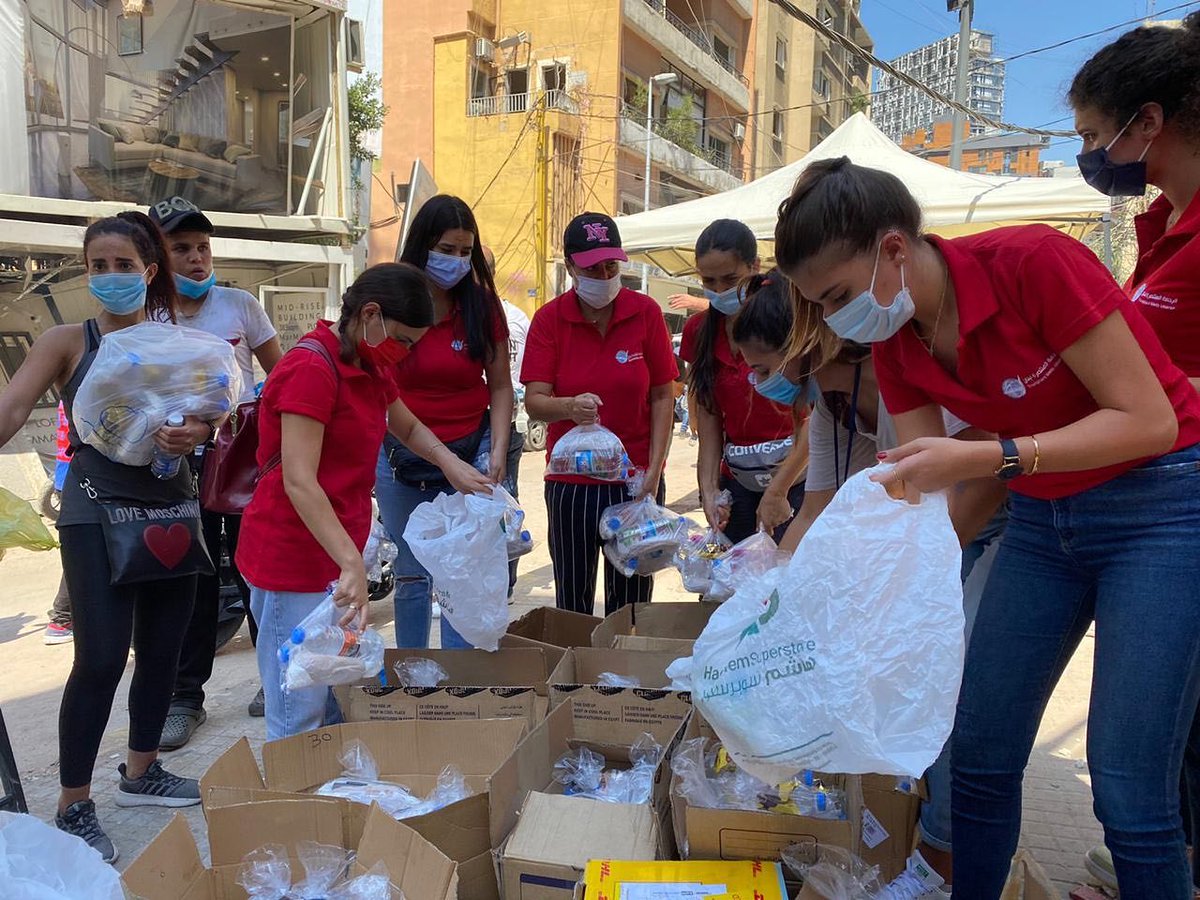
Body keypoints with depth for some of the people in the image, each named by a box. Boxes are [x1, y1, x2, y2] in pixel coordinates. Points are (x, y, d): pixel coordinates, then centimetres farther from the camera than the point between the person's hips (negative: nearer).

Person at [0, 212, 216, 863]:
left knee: (162, 650, 11)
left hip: (171, 505, 4)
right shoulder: (68, 342, -1)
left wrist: (192, 435, -17)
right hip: (97, 510, -4)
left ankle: (141, 772, 31)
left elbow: (204, 420, 7)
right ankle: (73, 807, 8)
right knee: (100, 659, -9)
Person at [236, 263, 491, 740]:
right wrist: (352, 564, -30)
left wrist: (451, 464, 8)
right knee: (300, 718, 0)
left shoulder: (369, 366, 11)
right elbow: (299, 482, -24)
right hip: (293, 556, -9)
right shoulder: (312, 369, -18)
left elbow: (407, 427, 27)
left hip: (335, 555, 9)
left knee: (339, 707, 16)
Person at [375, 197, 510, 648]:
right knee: (411, 576, 13)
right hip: (401, 459, 1)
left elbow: (500, 386, 0)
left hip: (471, 454, 0)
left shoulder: (482, 304, -3)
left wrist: (498, 452, -11)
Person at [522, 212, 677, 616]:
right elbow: (534, 400, -9)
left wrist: (654, 470, -7)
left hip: (635, 480, 0)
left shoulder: (646, 312, -3)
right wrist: (570, 407, -31)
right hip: (570, 481, 0)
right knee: (572, 600, 9)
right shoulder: (550, 318, -3)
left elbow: (662, 396, 0)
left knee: (630, 600, 8)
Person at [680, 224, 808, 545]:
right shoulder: (699, 331, 5)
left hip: (796, 476, -4)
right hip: (736, 482, 4)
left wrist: (778, 491, -17)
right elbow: (708, 415, 1)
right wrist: (708, 487, -9)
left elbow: (812, 418, -15)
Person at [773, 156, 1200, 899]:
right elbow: (923, 491, -2)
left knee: (1128, 787, -7)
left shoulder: (1033, 261, -23)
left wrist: (981, 458, -32)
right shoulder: (894, 342, -4)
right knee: (980, 755, 6)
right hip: (1042, 517, 6)